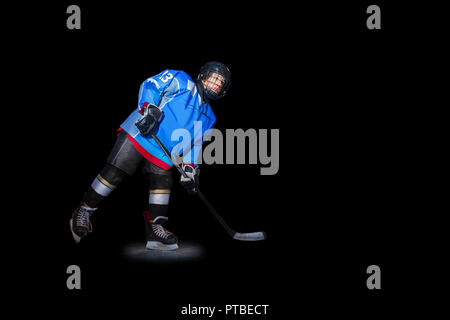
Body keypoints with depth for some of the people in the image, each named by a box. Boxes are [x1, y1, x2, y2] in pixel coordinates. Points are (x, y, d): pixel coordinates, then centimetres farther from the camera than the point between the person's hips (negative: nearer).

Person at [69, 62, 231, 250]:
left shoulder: (208, 118, 21)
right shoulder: (181, 81, 2)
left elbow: (194, 145, 22)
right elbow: (150, 86, -9)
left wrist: (190, 168, 8)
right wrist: (149, 109, -25)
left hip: (162, 154, 7)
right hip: (139, 133, -7)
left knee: (163, 183, -7)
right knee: (114, 172, -14)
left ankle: (155, 230, 4)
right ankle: (83, 213, -4)